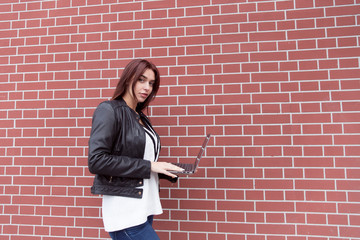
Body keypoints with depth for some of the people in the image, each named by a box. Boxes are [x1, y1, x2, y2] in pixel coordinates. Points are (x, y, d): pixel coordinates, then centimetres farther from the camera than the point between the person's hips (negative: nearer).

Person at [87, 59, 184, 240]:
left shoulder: (141, 118, 13)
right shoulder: (108, 110, -9)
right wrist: (148, 166, -18)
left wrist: (169, 171, 1)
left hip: (145, 208, 7)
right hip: (125, 212, -7)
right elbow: (96, 161, -18)